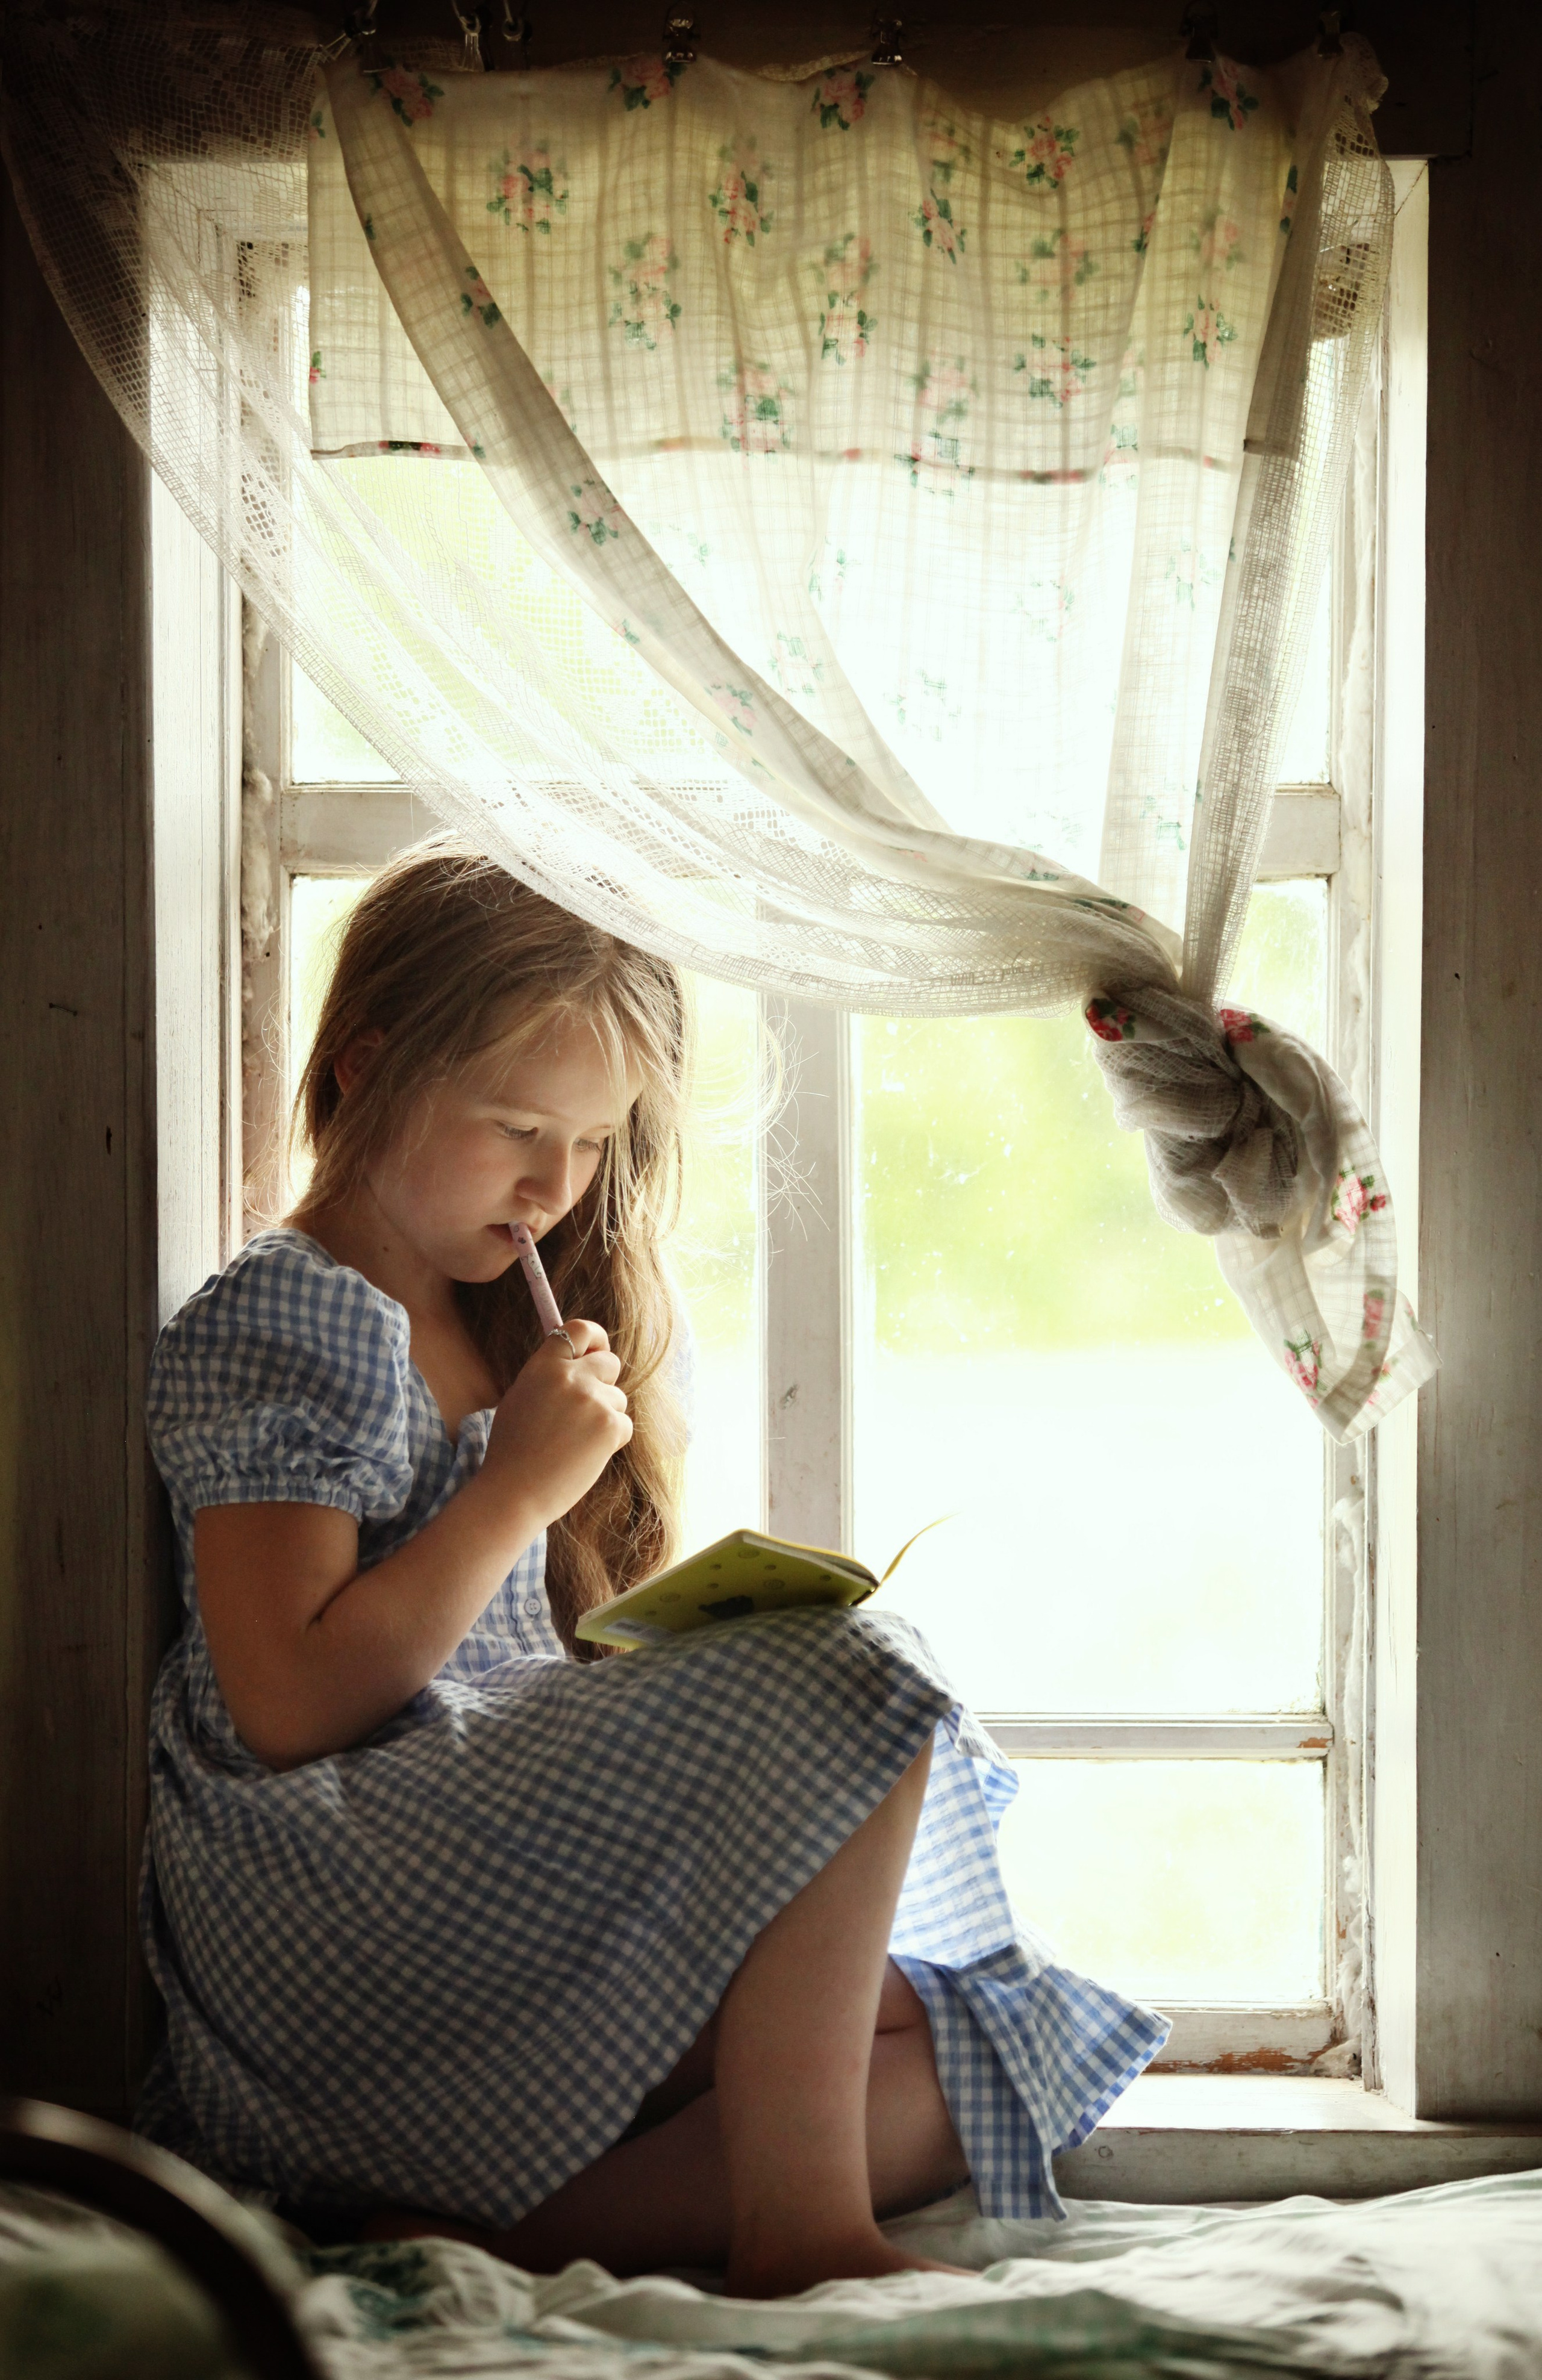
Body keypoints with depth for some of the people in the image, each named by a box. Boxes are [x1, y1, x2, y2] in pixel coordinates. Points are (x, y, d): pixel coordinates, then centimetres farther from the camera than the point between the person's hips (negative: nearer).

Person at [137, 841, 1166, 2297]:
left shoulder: (493, 1329, 22)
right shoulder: (278, 1324, -6)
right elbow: (288, 1707, -18)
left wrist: (690, 1633, 7)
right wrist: (525, 1485, -13)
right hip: (344, 1902, -9)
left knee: (1000, 2058, -3)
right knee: (840, 1680, -25)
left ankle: (507, 2229, -18)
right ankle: (799, 2224, -22)